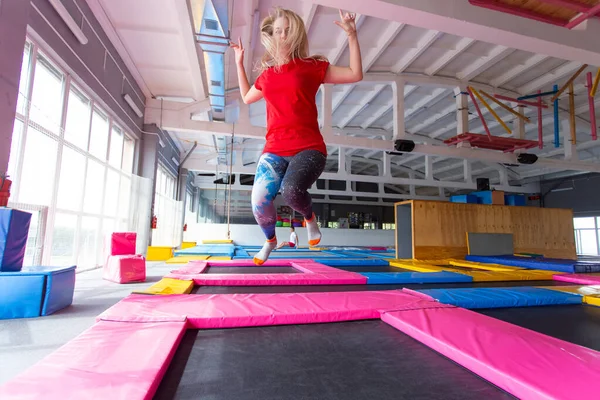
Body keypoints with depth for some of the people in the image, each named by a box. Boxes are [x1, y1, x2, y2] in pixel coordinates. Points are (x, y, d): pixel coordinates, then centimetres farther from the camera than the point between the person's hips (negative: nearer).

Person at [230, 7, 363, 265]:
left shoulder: (312, 66, 6)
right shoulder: (266, 75, 16)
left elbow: (355, 74, 5)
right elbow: (247, 97, 35)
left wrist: (351, 35, 3)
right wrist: (239, 63, 33)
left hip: (308, 148, -3)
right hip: (274, 151, 4)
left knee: (291, 192, -32)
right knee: (259, 202, -12)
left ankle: (310, 218, 6)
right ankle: (270, 240, 22)